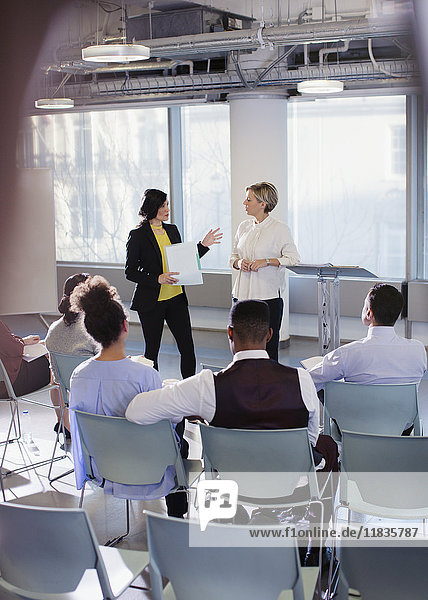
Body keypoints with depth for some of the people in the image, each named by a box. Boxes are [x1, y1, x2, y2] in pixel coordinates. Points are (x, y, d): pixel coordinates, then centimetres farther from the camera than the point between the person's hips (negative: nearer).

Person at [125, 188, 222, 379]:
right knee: (152, 349, 6)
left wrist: (204, 245, 6)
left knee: (187, 347, 1)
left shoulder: (172, 230, 10)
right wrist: (158, 279, -21)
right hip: (151, 301, -5)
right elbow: (130, 272, -9)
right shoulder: (138, 235, -8)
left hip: (176, 298, 5)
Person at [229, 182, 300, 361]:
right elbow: (233, 257, 20)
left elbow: (293, 259, -8)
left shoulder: (279, 228, -5)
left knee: (268, 346, -3)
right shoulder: (244, 226, 13)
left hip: (268, 295, -5)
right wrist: (239, 263, -2)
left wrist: (266, 262, -17)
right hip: (242, 293, 5)